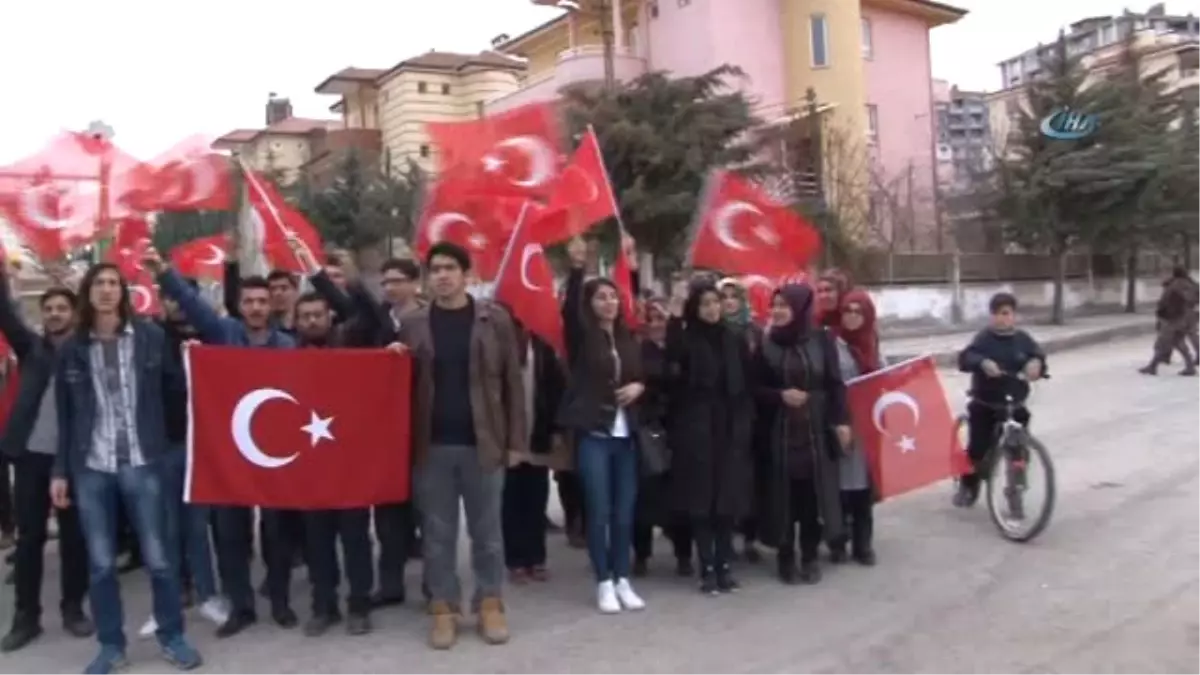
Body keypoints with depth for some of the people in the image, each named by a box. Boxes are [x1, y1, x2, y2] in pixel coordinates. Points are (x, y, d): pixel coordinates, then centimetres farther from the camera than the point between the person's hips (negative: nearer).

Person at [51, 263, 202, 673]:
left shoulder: (151, 337, 0)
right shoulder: (72, 348, 5)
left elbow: (175, 388, 7)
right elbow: (64, 416, 8)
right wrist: (60, 470, 6)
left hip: (141, 464, -2)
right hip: (90, 468, 2)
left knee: (157, 559, 4)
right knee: (101, 564, 8)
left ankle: (172, 638, 19)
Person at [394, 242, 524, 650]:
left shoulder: (495, 320, 1)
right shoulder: (411, 325, 5)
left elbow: (512, 382, 1)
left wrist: (516, 440, -2)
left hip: (482, 443, -1)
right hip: (431, 445, 1)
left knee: (487, 530, 8)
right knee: (437, 532, 8)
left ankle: (490, 604, 22)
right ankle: (443, 608, 20)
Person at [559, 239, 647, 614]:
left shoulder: (629, 338, 12)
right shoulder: (582, 335, -1)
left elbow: (644, 375, 20)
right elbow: (569, 308, -20)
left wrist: (639, 386, -2)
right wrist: (576, 268, -31)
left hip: (625, 434, 4)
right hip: (592, 434, -4)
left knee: (625, 511, 7)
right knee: (598, 511, -1)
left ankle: (623, 580, 19)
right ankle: (604, 582, 11)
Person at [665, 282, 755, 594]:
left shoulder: (736, 338, 8)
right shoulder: (684, 340, -1)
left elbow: (747, 384, 8)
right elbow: (673, 381, -15)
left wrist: (746, 422, 2)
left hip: (731, 428, 3)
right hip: (696, 429, -3)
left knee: (729, 498, 4)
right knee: (701, 498, -1)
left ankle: (725, 565, 14)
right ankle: (707, 569, 6)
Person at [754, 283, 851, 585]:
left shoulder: (821, 340, 0)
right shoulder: (767, 344, 1)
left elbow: (835, 383, 1)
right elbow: (754, 387, 3)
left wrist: (841, 420, -6)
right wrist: (780, 395, -13)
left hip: (816, 429, 0)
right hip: (779, 432, 0)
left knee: (814, 492, 4)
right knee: (785, 494, 3)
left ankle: (810, 557, 18)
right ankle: (786, 558, 15)